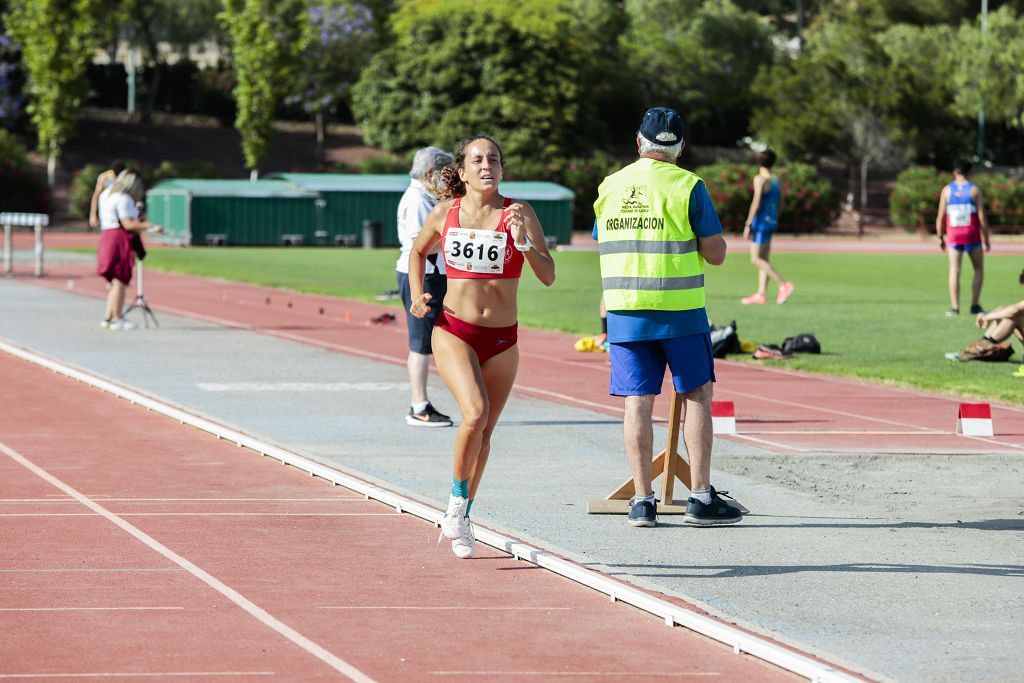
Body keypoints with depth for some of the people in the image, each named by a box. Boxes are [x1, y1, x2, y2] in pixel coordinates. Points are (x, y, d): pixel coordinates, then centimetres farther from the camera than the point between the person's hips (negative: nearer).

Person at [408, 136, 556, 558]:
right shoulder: (445, 213, 0)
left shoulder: (519, 214, -5)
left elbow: (548, 276, -9)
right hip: (453, 331, -1)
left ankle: (461, 521, 28)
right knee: (475, 412, -24)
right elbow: (418, 252, 20)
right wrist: (417, 295, 6)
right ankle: (457, 503, -5)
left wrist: (523, 242, -24)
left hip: (501, 340, 1)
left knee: (484, 432, 10)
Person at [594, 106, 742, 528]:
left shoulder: (609, 187, 8)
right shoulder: (688, 186, -5)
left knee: (638, 402, 3)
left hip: (624, 312, 3)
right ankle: (701, 497, 4)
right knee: (697, 396, 6)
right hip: (680, 311, -3)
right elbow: (716, 254, -5)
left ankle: (642, 500, 0)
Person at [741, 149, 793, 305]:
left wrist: (748, 224, -17)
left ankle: (783, 284, -16)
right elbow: (780, 203, 17)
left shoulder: (760, 179, -12)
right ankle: (761, 294, 7)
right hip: (772, 221, 8)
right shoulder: (776, 180, 10)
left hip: (761, 221, -8)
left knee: (756, 259, -8)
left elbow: (756, 202, -19)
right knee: (763, 259, 9)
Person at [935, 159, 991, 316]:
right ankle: (975, 305, 4)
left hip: (953, 237, 1)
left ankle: (954, 307, -6)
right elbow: (982, 217, -6)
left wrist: (940, 237, 11)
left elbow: (940, 217, 1)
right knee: (979, 270, 13)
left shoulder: (947, 190, 2)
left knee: (954, 271, 1)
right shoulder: (975, 190, -3)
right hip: (972, 235, -1)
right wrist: (986, 239, 1)